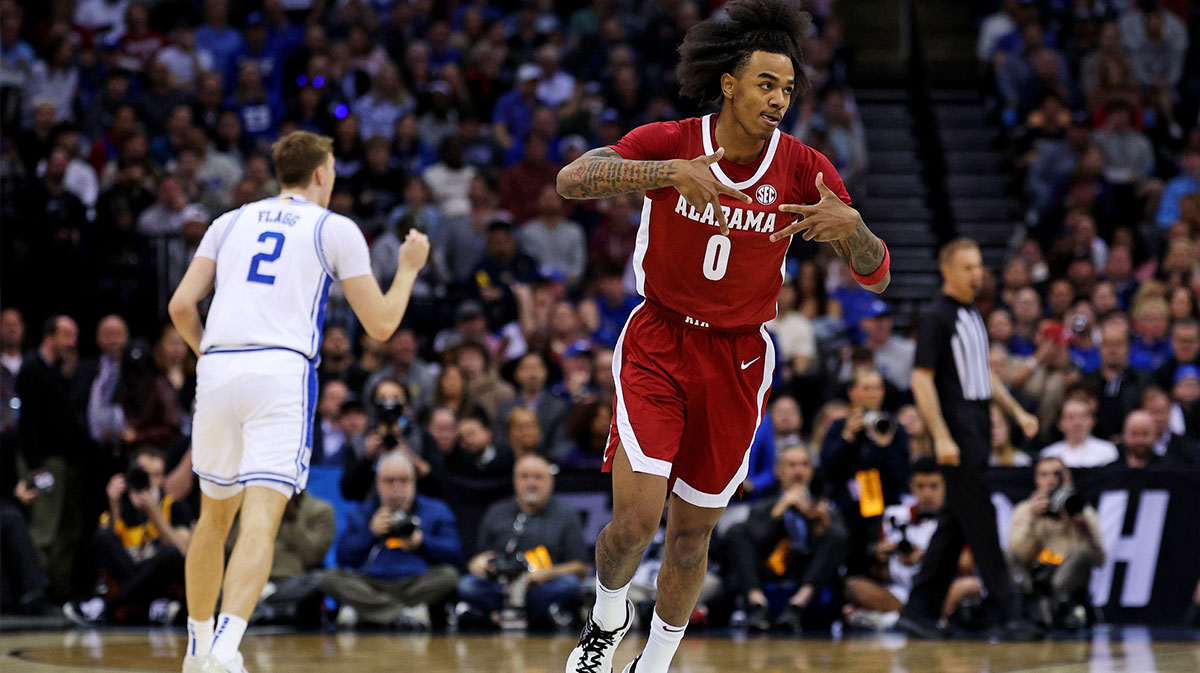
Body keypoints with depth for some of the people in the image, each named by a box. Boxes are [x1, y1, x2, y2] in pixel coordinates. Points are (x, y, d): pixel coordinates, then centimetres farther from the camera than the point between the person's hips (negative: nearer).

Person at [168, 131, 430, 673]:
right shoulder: (336, 230, 10)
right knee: (260, 521, -13)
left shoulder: (231, 222, 20)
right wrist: (409, 268, 26)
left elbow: (181, 306, 13)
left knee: (215, 515, 22)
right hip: (282, 371, -4)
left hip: (217, 370, 4)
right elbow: (380, 325, 9)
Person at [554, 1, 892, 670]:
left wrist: (851, 227, -33)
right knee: (636, 519, -15)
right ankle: (609, 615, 17)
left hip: (738, 362, 2)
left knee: (692, 535, 8)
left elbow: (877, 275, -10)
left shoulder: (804, 168, -8)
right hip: (658, 345, -2)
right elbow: (573, 178, -28)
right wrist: (671, 172, -42)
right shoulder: (671, 143, -12)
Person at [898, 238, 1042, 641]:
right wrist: (941, 437, -21)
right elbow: (921, 380, -15)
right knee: (980, 522, -9)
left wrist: (1017, 413, 21)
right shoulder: (935, 317, -9)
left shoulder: (972, 316, 17)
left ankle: (919, 611, 13)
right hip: (956, 434, -9)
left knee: (955, 526, 9)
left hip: (979, 432, 9)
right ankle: (1009, 615, -10)